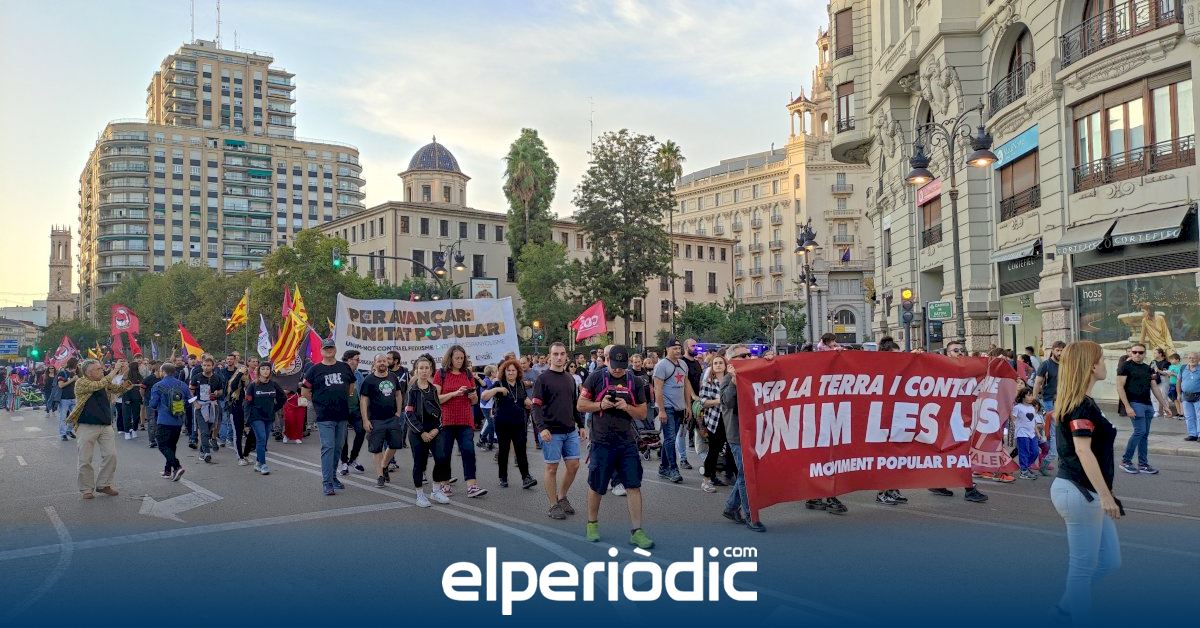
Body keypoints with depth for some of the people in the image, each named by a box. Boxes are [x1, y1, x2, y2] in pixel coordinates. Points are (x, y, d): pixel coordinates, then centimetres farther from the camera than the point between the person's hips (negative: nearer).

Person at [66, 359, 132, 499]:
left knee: (111, 455, 1)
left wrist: (124, 375, -11)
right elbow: (99, 385, -24)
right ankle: (86, 489, 14)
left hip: (106, 426, 5)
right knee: (85, 460, 2)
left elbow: (119, 390, 6)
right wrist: (115, 370, -23)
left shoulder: (105, 382, 10)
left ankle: (103, 485, 15)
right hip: (87, 427, -5)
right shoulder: (81, 383, -10)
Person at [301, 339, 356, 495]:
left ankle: (333, 476, 26)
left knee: (338, 448, 12)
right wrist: (318, 403, 4)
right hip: (325, 417, -4)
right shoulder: (315, 369, 0)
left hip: (342, 415, 4)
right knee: (328, 447, -10)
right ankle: (327, 483, -9)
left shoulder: (344, 367, 10)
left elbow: (351, 384, 25)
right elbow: (304, 391, 4)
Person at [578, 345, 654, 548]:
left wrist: (627, 407, -13)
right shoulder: (596, 378, -2)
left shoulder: (634, 382, 4)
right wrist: (600, 405, -16)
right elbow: (580, 405, 0)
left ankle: (636, 531, 4)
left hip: (627, 442, 2)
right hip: (602, 442, -2)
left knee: (634, 485, -2)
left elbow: (642, 413, 5)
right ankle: (592, 524, 31)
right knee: (596, 486, 10)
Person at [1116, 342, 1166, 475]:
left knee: (1145, 434, 8)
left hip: (1148, 405, 7)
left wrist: (1165, 405, 15)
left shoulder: (1148, 368, 15)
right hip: (1135, 403, -7)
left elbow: (1154, 388, 19)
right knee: (1140, 431, -13)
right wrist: (1127, 406, -17)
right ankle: (1125, 461, -2)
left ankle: (1143, 464, 14)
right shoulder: (1125, 366, -5)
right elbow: (1120, 387, -10)